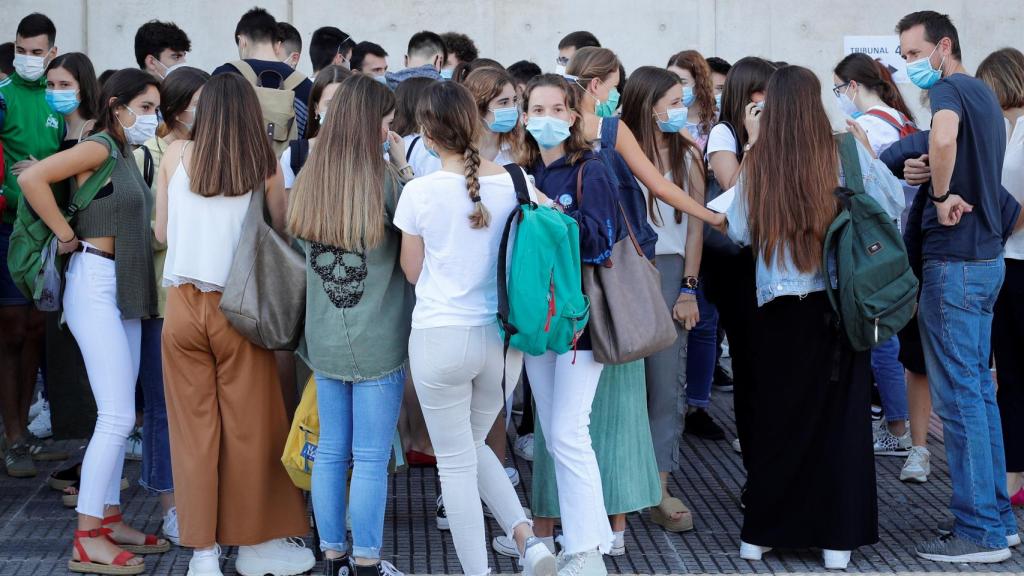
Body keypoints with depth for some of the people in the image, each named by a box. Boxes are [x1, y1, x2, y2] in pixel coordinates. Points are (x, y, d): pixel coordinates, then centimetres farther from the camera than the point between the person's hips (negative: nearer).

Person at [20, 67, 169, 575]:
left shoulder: (126, 153, 15)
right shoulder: (100, 147, -10)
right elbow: (31, 178, -22)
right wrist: (66, 237, -15)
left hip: (126, 290, 9)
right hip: (96, 285, -9)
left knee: (117, 414, 12)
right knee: (118, 415, -11)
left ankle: (109, 518, 20)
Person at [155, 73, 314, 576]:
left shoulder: (175, 155, 0)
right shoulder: (265, 165, -5)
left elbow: (161, 233, 7)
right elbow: (280, 233, 5)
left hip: (182, 304, 2)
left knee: (194, 429, 8)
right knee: (249, 429, 8)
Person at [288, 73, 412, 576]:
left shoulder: (307, 181, 3)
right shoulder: (384, 179, -14)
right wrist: (404, 166, -2)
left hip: (324, 339, 5)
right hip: (378, 341, -5)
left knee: (330, 452, 13)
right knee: (371, 458, 3)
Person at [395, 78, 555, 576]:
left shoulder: (419, 192, -11)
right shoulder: (515, 183, -4)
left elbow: (412, 271, 1)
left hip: (441, 337, -4)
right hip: (501, 335, 4)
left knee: (455, 461, 9)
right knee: (474, 446, 24)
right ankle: (526, 536, 5)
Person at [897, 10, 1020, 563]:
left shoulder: (948, 89, -13)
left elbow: (943, 137, -36)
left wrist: (941, 195, -21)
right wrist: (948, 189, 8)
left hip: (954, 258, -10)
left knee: (959, 396, -5)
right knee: (979, 390, 15)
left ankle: (979, 531, -1)